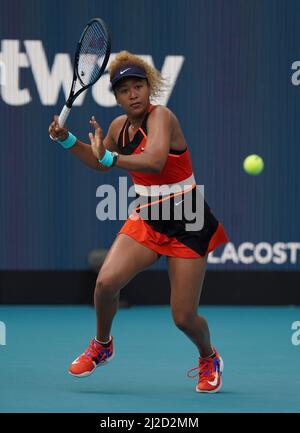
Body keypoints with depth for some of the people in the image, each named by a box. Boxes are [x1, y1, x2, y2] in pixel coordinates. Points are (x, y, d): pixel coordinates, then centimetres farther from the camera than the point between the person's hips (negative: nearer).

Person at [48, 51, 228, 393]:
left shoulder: (160, 117, -20)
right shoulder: (120, 126, 2)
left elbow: (155, 161, -39)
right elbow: (100, 162, 22)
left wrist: (110, 156, -43)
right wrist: (67, 140, 9)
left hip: (187, 225, -6)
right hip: (146, 219, 6)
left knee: (184, 318, -4)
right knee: (106, 282, -16)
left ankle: (209, 359, 30)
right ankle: (102, 346, 13)